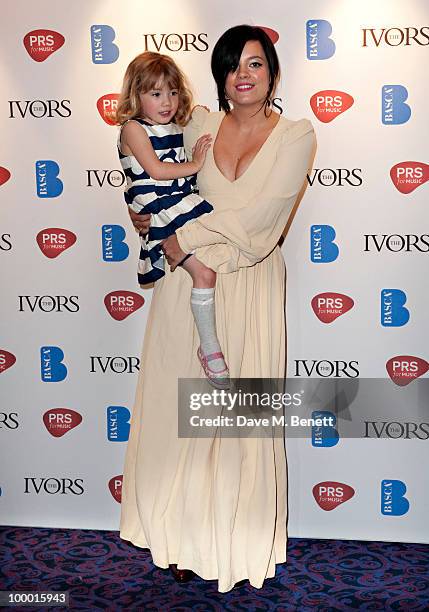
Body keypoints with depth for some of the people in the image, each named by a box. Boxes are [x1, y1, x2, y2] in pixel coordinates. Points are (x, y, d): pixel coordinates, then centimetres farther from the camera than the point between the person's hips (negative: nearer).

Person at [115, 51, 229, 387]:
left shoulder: (177, 128, 15)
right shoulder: (134, 129, -6)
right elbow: (155, 171, -15)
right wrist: (194, 165, -9)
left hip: (187, 206, 8)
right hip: (161, 216, -8)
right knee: (204, 271, -17)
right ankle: (209, 347, -5)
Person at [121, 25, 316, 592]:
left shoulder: (296, 135, -1)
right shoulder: (200, 124, 8)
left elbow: (259, 214, -12)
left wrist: (187, 236, -10)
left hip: (249, 286, -2)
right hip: (186, 279, 3)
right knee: (183, 405, 6)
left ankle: (238, 538, 21)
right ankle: (188, 533, 23)